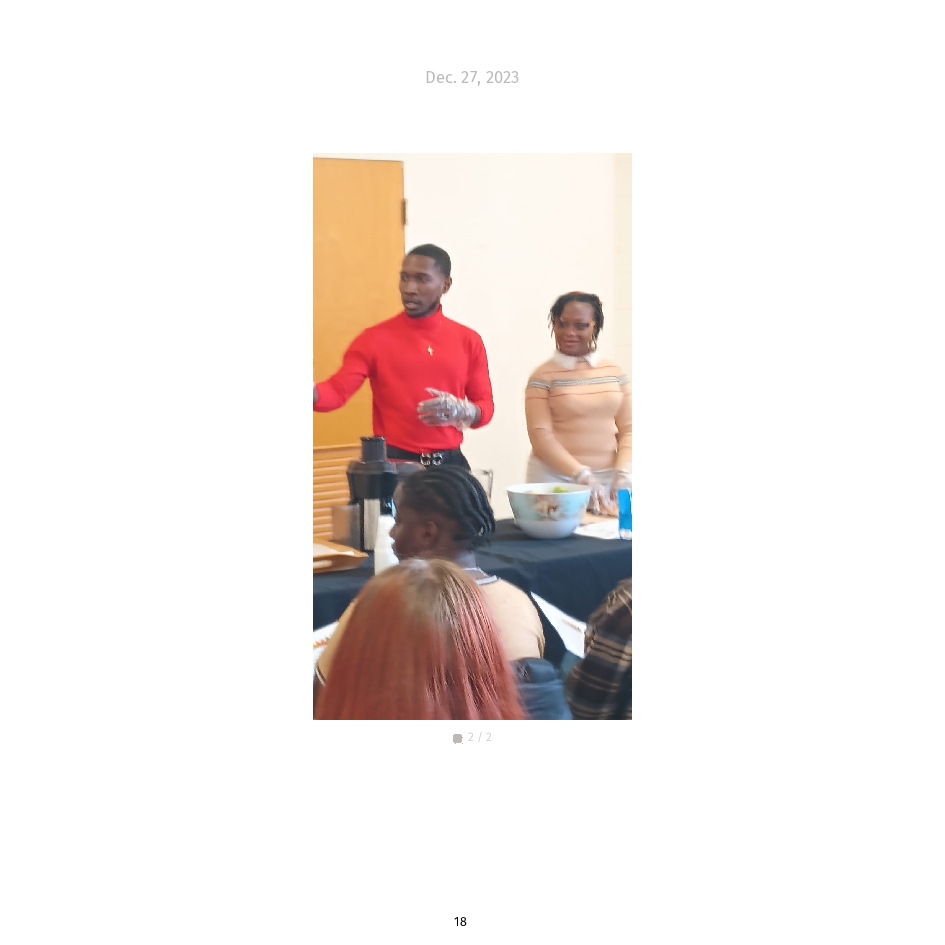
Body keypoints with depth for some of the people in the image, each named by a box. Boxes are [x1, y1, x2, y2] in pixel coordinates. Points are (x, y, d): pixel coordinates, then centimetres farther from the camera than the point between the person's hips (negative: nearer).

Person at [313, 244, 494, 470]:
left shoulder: (468, 341, 5)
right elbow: (338, 390, -12)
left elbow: (485, 406, 8)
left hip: (449, 464, 2)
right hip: (393, 464, -2)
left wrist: (460, 412, -14)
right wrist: (312, 393, -34)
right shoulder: (374, 339, -2)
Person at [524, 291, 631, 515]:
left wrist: (622, 473, -7)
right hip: (555, 479, -3)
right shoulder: (543, 377, -2)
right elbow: (540, 436, -9)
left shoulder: (615, 373, 8)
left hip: (608, 480, 3)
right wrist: (582, 475, -18)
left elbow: (627, 430, 8)